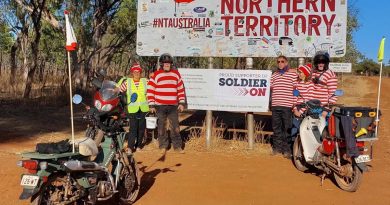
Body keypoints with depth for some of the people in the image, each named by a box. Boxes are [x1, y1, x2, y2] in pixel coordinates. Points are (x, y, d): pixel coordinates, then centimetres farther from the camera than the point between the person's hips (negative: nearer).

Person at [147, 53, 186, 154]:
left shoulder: (176, 74, 8)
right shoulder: (156, 75, -1)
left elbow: (181, 89, 12)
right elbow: (150, 90, 0)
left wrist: (181, 103, 6)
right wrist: (151, 105, -4)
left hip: (173, 106, 2)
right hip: (160, 106, -2)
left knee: (175, 126, 4)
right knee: (161, 127, 6)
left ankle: (177, 146, 14)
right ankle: (163, 146, 18)